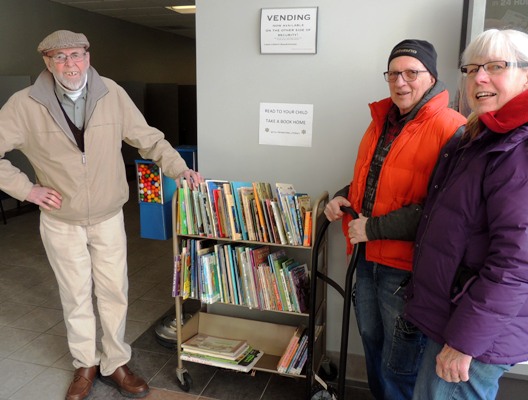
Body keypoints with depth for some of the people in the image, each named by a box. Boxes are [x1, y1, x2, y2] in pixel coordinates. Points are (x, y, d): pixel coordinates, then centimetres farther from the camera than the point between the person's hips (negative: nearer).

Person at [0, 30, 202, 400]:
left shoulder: (112, 94, -9)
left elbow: (148, 138, -2)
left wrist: (180, 169, -12)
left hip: (109, 217, 1)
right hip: (61, 222, 0)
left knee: (114, 292, 10)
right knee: (76, 297, 13)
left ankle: (115, 364, 30)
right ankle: (85, 365, 35)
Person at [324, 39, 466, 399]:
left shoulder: (452, 130, -16)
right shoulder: (382, 121, 9)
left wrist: (373, 228, -19)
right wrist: (343, 197, 3)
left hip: (408, 268, -7)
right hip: (369, 258, 8)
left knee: (399, 369, 9)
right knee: (371, 342, 25)